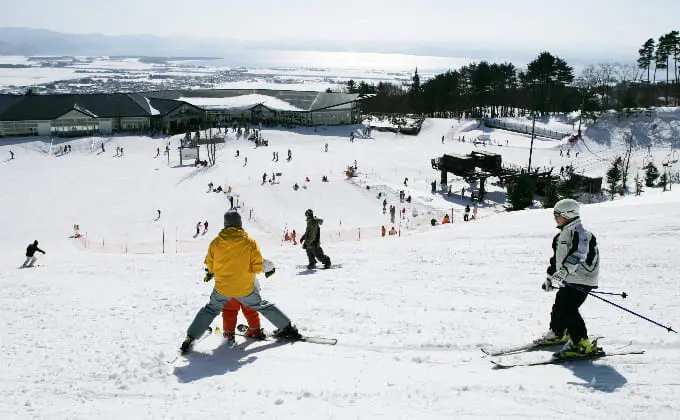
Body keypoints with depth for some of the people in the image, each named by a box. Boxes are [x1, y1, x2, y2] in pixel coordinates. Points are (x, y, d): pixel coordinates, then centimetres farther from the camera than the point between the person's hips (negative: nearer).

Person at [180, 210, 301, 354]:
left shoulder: (216, 242, -6)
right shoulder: (250, 242, -10)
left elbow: (209, 266, 4)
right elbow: (258, 267, -10)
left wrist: (209, 274, 26)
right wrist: (270, 266, 10)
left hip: (222, 289, 0)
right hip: (246, 290, 0)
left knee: (210, 310, 20)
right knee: (264, 306, 21)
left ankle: (190, 339, 12)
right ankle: (287, 328, 29)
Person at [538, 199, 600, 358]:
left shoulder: (580, 233, -16)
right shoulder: (562, 235, 16)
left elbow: (578, 253, -36)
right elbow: (556, 258, 27)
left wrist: (565, 270, -49)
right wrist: (550, 277, 31)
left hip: (581, 281, -10)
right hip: (568, 281, 10)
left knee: (567, 310, -18)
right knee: (558, 307, 20)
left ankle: (581, 344, -12)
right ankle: (557, 333, 43)